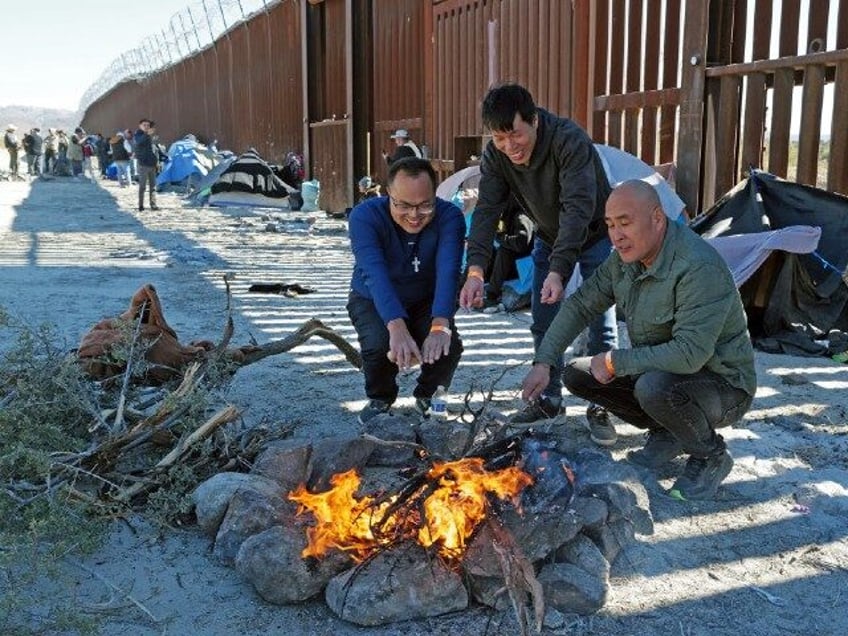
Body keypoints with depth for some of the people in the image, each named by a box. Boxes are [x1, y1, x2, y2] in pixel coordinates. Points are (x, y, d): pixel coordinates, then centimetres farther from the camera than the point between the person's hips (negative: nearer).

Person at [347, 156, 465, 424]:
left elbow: (448, 271, -37)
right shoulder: (365, 216, -27)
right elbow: (375, 273, -41)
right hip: (373, 301, -1)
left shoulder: (449, 217, -23)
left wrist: (440, 325, -54)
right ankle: (380, 399, 3)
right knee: (378, 344, -31)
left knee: (449, 346, -25)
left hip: (425, 302, 2)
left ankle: (427, 398, 9)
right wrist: (397, 328, -56)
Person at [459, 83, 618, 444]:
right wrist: (475, 271, -36)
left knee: (601, 326, -8)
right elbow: (487, 211, -22)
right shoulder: (495, 155, -18)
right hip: (549, 237, 5)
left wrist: (558, 271, -49)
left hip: (595, 235, -5)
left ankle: (599, 409, 4)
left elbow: (578, 208, -41)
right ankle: (548, 399, 21)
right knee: (543, 323, 6)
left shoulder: (570, 141, -35)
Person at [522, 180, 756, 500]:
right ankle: (666, 435, 11)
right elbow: (580, 305, 3)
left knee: (653, 386, -38)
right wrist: (543, 362, -7)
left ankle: (711, 456, -7)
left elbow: (690, 353, -37)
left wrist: (614, 362, -27)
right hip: (658, 371, 8)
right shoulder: (625, 259, -4)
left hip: (724, 386, -8)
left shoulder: (699, 267, -31)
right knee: (577, 374, 0)